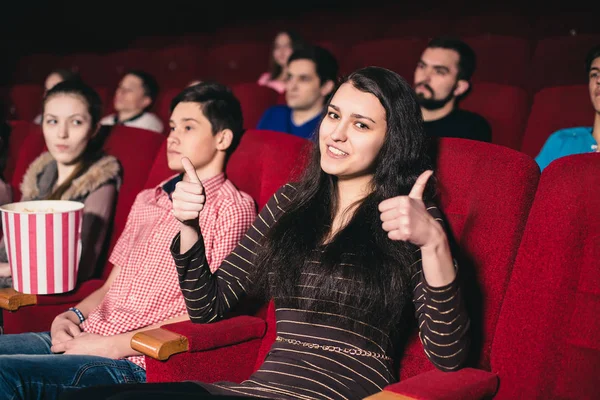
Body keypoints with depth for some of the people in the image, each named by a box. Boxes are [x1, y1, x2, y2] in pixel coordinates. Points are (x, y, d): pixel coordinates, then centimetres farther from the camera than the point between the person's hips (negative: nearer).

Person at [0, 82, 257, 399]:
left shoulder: (231, 209, -5)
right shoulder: (146, 201, 20)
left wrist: (115, 344, -14)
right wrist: (74, 315, 2)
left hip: (138, 361, -7)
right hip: (82, 338, 8)